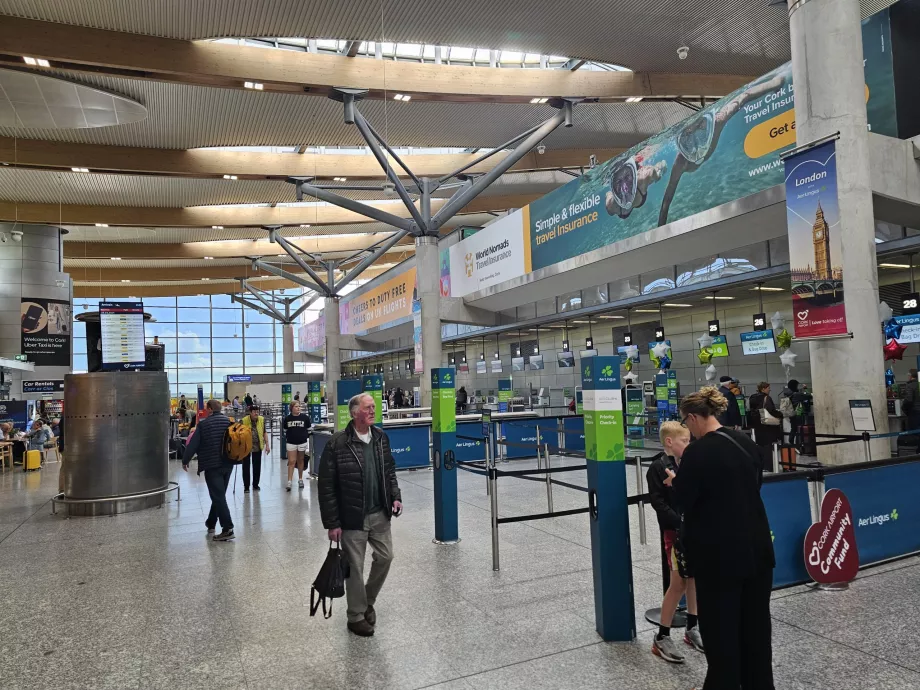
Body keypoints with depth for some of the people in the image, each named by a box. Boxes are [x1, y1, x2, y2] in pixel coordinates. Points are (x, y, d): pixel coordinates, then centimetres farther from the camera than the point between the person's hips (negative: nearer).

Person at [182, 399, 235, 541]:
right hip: (228, 464, 6)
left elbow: (193, 445, -6)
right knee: (219, 495, 18)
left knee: (218, 496, -5)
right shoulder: (229, 421, 5)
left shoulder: (203, 424, -9)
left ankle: (228, 528, -11)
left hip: (212, 465, -6)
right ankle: (211, 524, 31)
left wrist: (185, 461, 8)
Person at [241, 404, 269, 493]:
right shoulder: (244, 421, -15)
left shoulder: (262, 419, -4)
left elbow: (264, 433, 6)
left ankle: (255, 485, 25)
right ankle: (246, 486, 17)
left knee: (257, 466, 10)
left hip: (258, 446, 3)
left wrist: (267, 445, 3)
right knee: (246, 467, 5)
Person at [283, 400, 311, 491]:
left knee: (300, 461, 11)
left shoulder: (305, 417, -3)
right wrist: (286, 440, 6)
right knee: (291, 462, -3)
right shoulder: (287, 419, 0)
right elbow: (285, 431, 9)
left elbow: (308, 430, 4)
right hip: (291, 443, 0)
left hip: (302, 442, 0)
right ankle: (289, 482, -3)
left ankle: (300, 479, 24)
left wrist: (307, 439, 1)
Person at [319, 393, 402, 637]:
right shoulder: (337, 444, -17)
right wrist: (332, 523, -13)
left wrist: (395, 497, 1)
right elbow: (327, 486, -14)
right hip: (352, 518, -5)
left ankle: (368, 601, 38)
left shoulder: (381, 437, 1)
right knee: (355, 567, 7)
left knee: (385, 557, 13)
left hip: (380, 514, 5)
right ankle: (357, 616, 28)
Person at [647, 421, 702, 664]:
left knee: (695, 580, 14)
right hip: (675, 532, -6)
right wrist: (681, 522, -22)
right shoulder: (658, 467, -11)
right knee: (678, 584, -4)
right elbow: (658, 502, -16)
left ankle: (692, 629, 31)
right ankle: (661, 638, 7)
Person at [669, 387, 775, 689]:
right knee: (756, 621, 19)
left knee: (720, 625, 8)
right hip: (756, 545, 7)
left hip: (719, 552, -7)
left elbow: (683, 502, -12)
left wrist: (675, 482, 8)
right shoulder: (745, 441, 2)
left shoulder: (697, 451, -20)